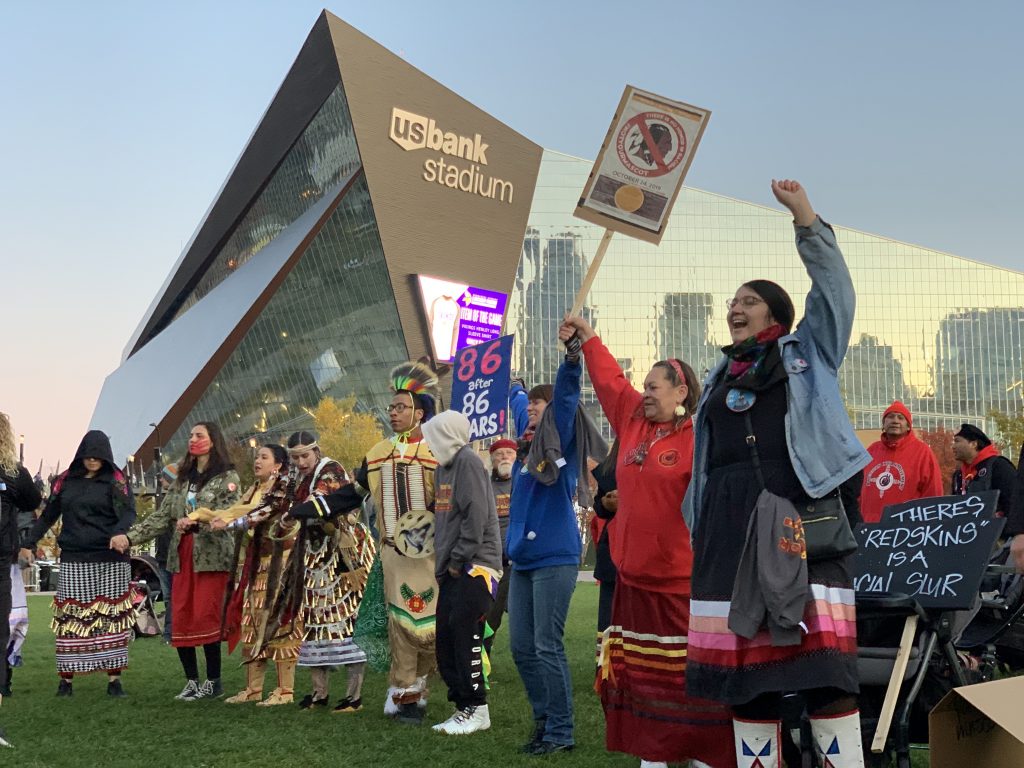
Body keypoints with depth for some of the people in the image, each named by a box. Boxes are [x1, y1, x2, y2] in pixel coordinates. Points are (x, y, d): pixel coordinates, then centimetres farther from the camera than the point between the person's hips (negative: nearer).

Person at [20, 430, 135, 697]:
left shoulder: (117, 482, 3)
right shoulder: (65, 481, 10)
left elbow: (128, 512, -10)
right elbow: (48, 515, 16)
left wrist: (121, 532, -30)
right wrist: (28, 542, 7)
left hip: (110, 560, -2)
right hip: (74, 560, 2)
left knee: (111, 617, -1)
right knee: (71, 618, -1)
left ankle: (114, 678, 2)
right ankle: (66, 677, 3)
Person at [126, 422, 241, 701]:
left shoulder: (227, 477, 1)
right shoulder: (183, 478, 18)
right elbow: (162, 516, 14)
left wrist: (196, 522, -25)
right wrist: (130, 537, 3)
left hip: (212, 556, -6)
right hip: (182, 556, 6)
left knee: (206, 618, -8)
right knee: (180, 621, 1)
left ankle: (213, 682, 4)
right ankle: (192, 681, 12)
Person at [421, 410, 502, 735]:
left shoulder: (468, 462, -10)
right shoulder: (444, 467, 18)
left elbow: (476, 515, -18)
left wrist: (458, 559, -16)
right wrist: (443, 563, 13)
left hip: (474, 566, -9)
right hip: (452, 570, 9)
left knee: (465, 635, -10)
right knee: (445, 640, 8)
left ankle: (476, 708, -2)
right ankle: (463, 707, 15)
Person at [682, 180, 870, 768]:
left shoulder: (808, 352, 15)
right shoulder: (721, 379, 25)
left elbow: (835, 289, 2)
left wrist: (806, 218, -6)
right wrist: (700, 526, 15)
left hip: (800, 507, -4)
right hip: (732, 520, 4)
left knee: (821, 654, -11)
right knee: (746, 658, 2)